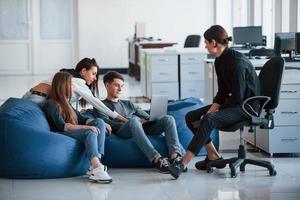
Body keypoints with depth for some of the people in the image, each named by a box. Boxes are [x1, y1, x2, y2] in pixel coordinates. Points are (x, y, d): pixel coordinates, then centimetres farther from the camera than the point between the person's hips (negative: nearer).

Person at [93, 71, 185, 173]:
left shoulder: (128, 104, 37)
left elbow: (148, 117, 27)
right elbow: (106, 123, -1)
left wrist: (147, 121, 2)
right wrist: (126, 122, -12)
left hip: (143, 128, 6)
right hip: (122, 131, -6)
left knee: (168, 119, -17)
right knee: (133, 120, -40)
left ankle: (175, 155, -41)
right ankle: (156, 158, -55)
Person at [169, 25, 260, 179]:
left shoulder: (237, 62, -23)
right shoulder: (219, 61, 5)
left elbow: (238, 97, -23)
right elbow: (222, 92, 9)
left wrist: (211, 113, -15)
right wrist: (210, 111, -6)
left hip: (246, 106, -10)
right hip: (232, 102, 10)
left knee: (208, 120, -33)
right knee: (191, 117, -1)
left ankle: (184, 163, -35)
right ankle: (213, 156, 2)